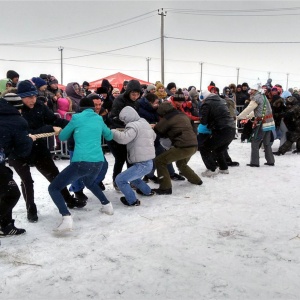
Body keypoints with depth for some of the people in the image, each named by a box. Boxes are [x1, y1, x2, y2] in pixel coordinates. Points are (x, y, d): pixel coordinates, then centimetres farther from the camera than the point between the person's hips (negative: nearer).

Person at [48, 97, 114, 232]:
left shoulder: (77, 118, 4)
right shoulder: (99, 119, 16)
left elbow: (62, 137, 15)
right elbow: (109, 136, 33)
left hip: (81, 162, -6)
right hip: (98, 163, 6)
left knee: (53, 188, 5)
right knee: (89, 182, 40)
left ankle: (67, 218, -14)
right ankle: (107, 205, 35)